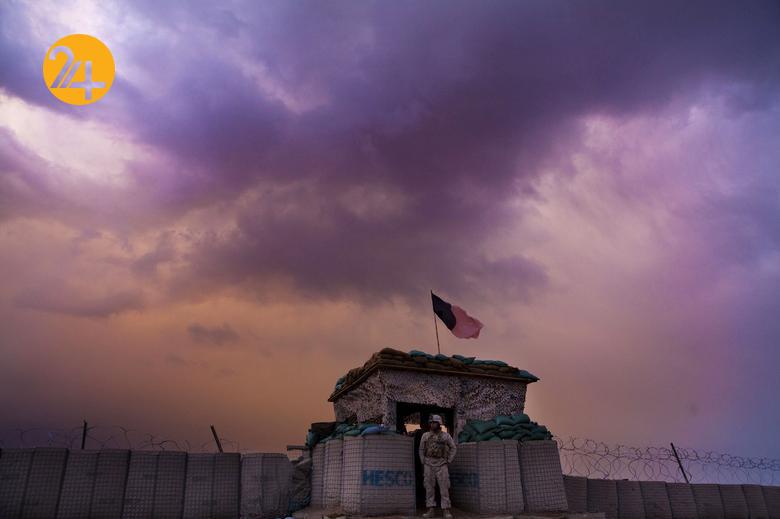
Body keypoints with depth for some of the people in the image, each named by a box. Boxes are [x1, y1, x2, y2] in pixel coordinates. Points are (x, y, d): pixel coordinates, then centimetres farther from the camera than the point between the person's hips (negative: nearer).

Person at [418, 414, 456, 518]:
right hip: (428, 464, 2)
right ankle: (431, 510, 7)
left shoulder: (446, 435, 1)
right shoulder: (425, 435, 4)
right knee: (429, 487, 2)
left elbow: (453, 448, 8)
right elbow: (421, 450, 11)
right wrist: (423, 463, 5)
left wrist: (449, 461, 1)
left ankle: (446, 511, -1)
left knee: (444, 487, -4)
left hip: (441, 464, -1)